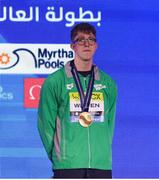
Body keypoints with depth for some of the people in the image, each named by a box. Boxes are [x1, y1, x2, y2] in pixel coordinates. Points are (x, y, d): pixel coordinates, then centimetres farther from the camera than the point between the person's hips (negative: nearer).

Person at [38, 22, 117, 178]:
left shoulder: (108, 84, 11)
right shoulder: (54, 82, 0)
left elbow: (110, 122, 14)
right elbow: (46, 124, 1)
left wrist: (102, 152, 6)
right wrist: (58, 156, -1)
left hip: (102, 165, 4)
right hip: (67, 166, -3)